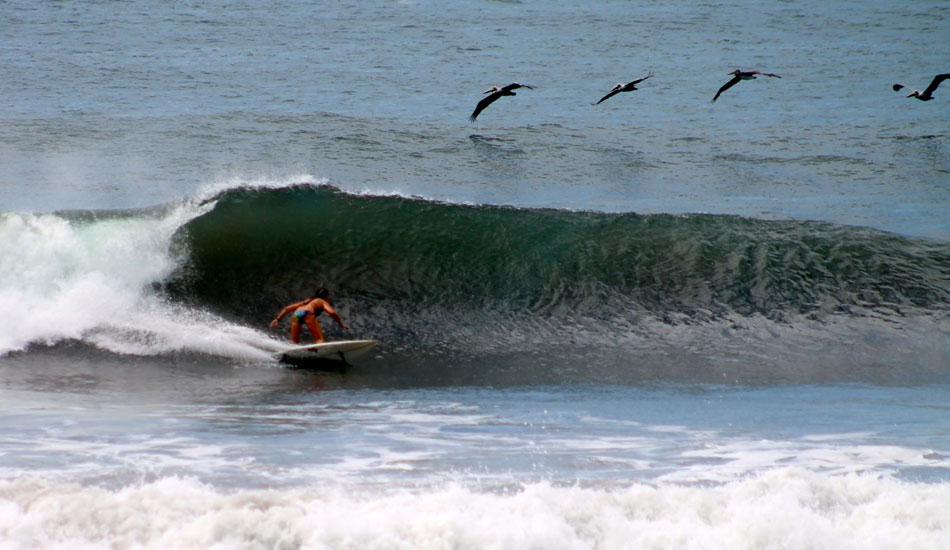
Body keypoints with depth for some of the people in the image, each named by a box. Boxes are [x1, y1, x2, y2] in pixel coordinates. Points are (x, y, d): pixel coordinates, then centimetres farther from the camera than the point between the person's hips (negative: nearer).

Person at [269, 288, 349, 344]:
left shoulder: (307, 301, 40)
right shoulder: (322, 302, 25)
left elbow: (287, 308, 35)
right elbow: (332, 312, 6)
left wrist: (277, 319, 35)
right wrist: (341, 325, 13)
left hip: (296, 314, 5)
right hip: (307, 313, -5)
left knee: (294, 343, 10)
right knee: (320, 339, -8)